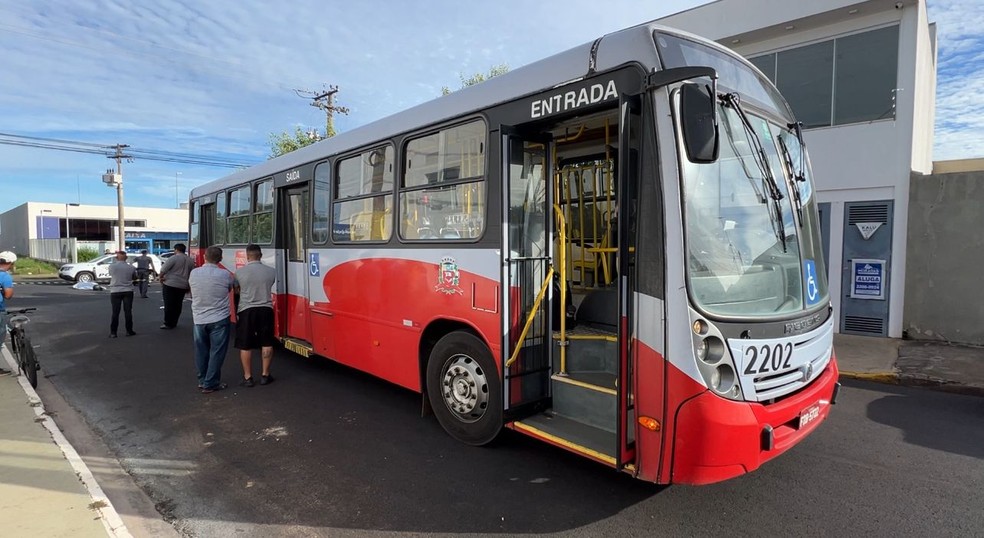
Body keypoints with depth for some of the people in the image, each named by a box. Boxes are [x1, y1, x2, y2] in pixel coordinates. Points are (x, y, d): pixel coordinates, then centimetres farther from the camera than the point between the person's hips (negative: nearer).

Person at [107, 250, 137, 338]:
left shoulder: (112, 266, -7)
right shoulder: (131, 267, -4)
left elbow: (111, 274, 8)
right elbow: (135, 276, 10)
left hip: (115, 292, 0)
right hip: (128, 291, 0)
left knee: (115, 312, 5)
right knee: (128, 311, 6)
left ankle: (113, 332, 7)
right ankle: (129, 331, 9)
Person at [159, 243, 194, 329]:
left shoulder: (173, 258, -10)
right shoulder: (190, 260, 9)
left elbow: (163, 270, -15)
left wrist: (161, 277, 2)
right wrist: (188, 287, 20)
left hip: (170, 284, -5)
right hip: (183, 286, 5)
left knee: (169, 304, 1)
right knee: (177, 305, 12)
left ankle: (168, 323, 4)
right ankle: (174, 323, 17)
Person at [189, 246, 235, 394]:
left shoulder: (193, 273, -3)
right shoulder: (224, 274, -13)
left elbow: (193, 288, 11)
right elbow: (232, 288, 2)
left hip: (199, 319, 4)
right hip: (219, 320, -4)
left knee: (201, 351, 16)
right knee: (216, 352, 4)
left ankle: (202, 380, 27)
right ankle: (210, 384, 7)